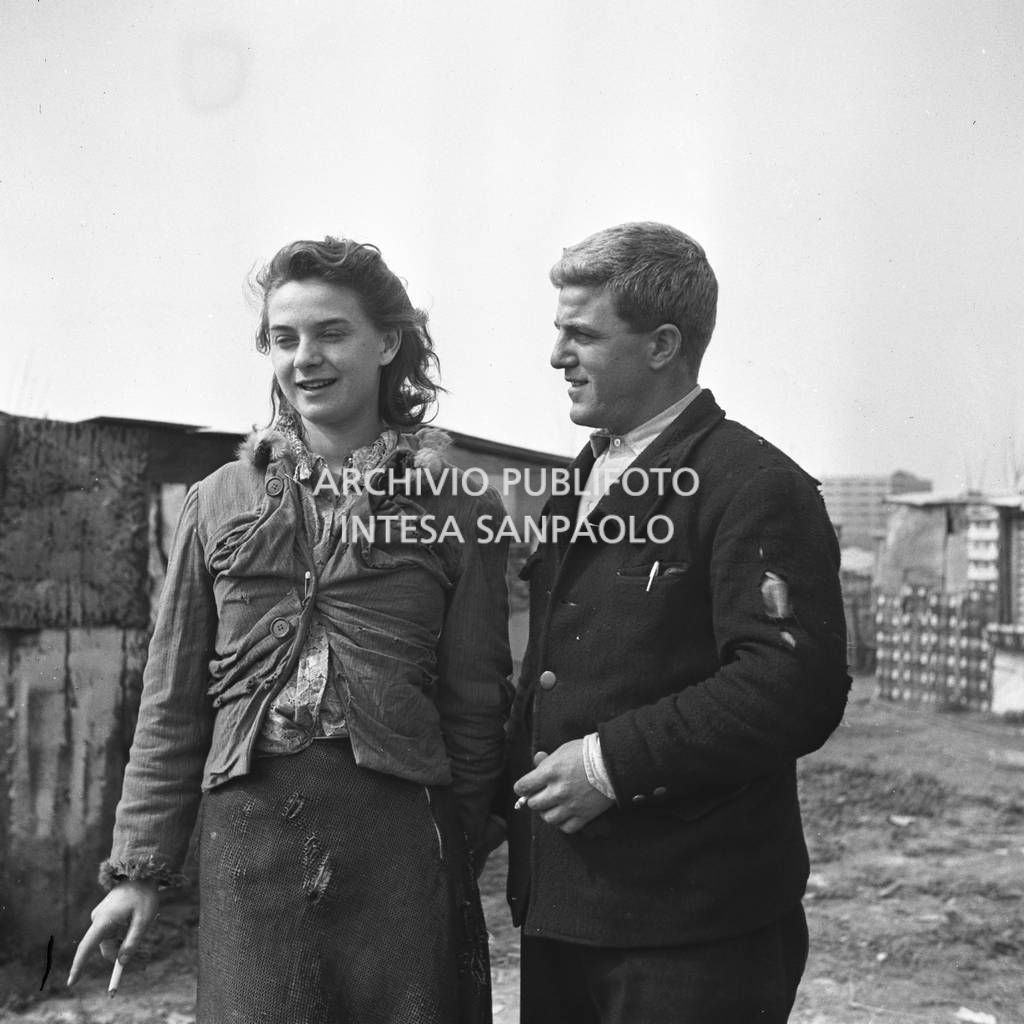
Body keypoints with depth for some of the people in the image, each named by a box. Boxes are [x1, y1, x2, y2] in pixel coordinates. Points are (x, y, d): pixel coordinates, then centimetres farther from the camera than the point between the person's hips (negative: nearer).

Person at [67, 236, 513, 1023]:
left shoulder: (457, 508, 1)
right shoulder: (221, 502, 8)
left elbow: (476, 705, 3)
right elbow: (173, 702, 9)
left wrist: (455, 859, 3)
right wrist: (138, 866, 6)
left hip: (399, 828, -1)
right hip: (247, 832, 2)